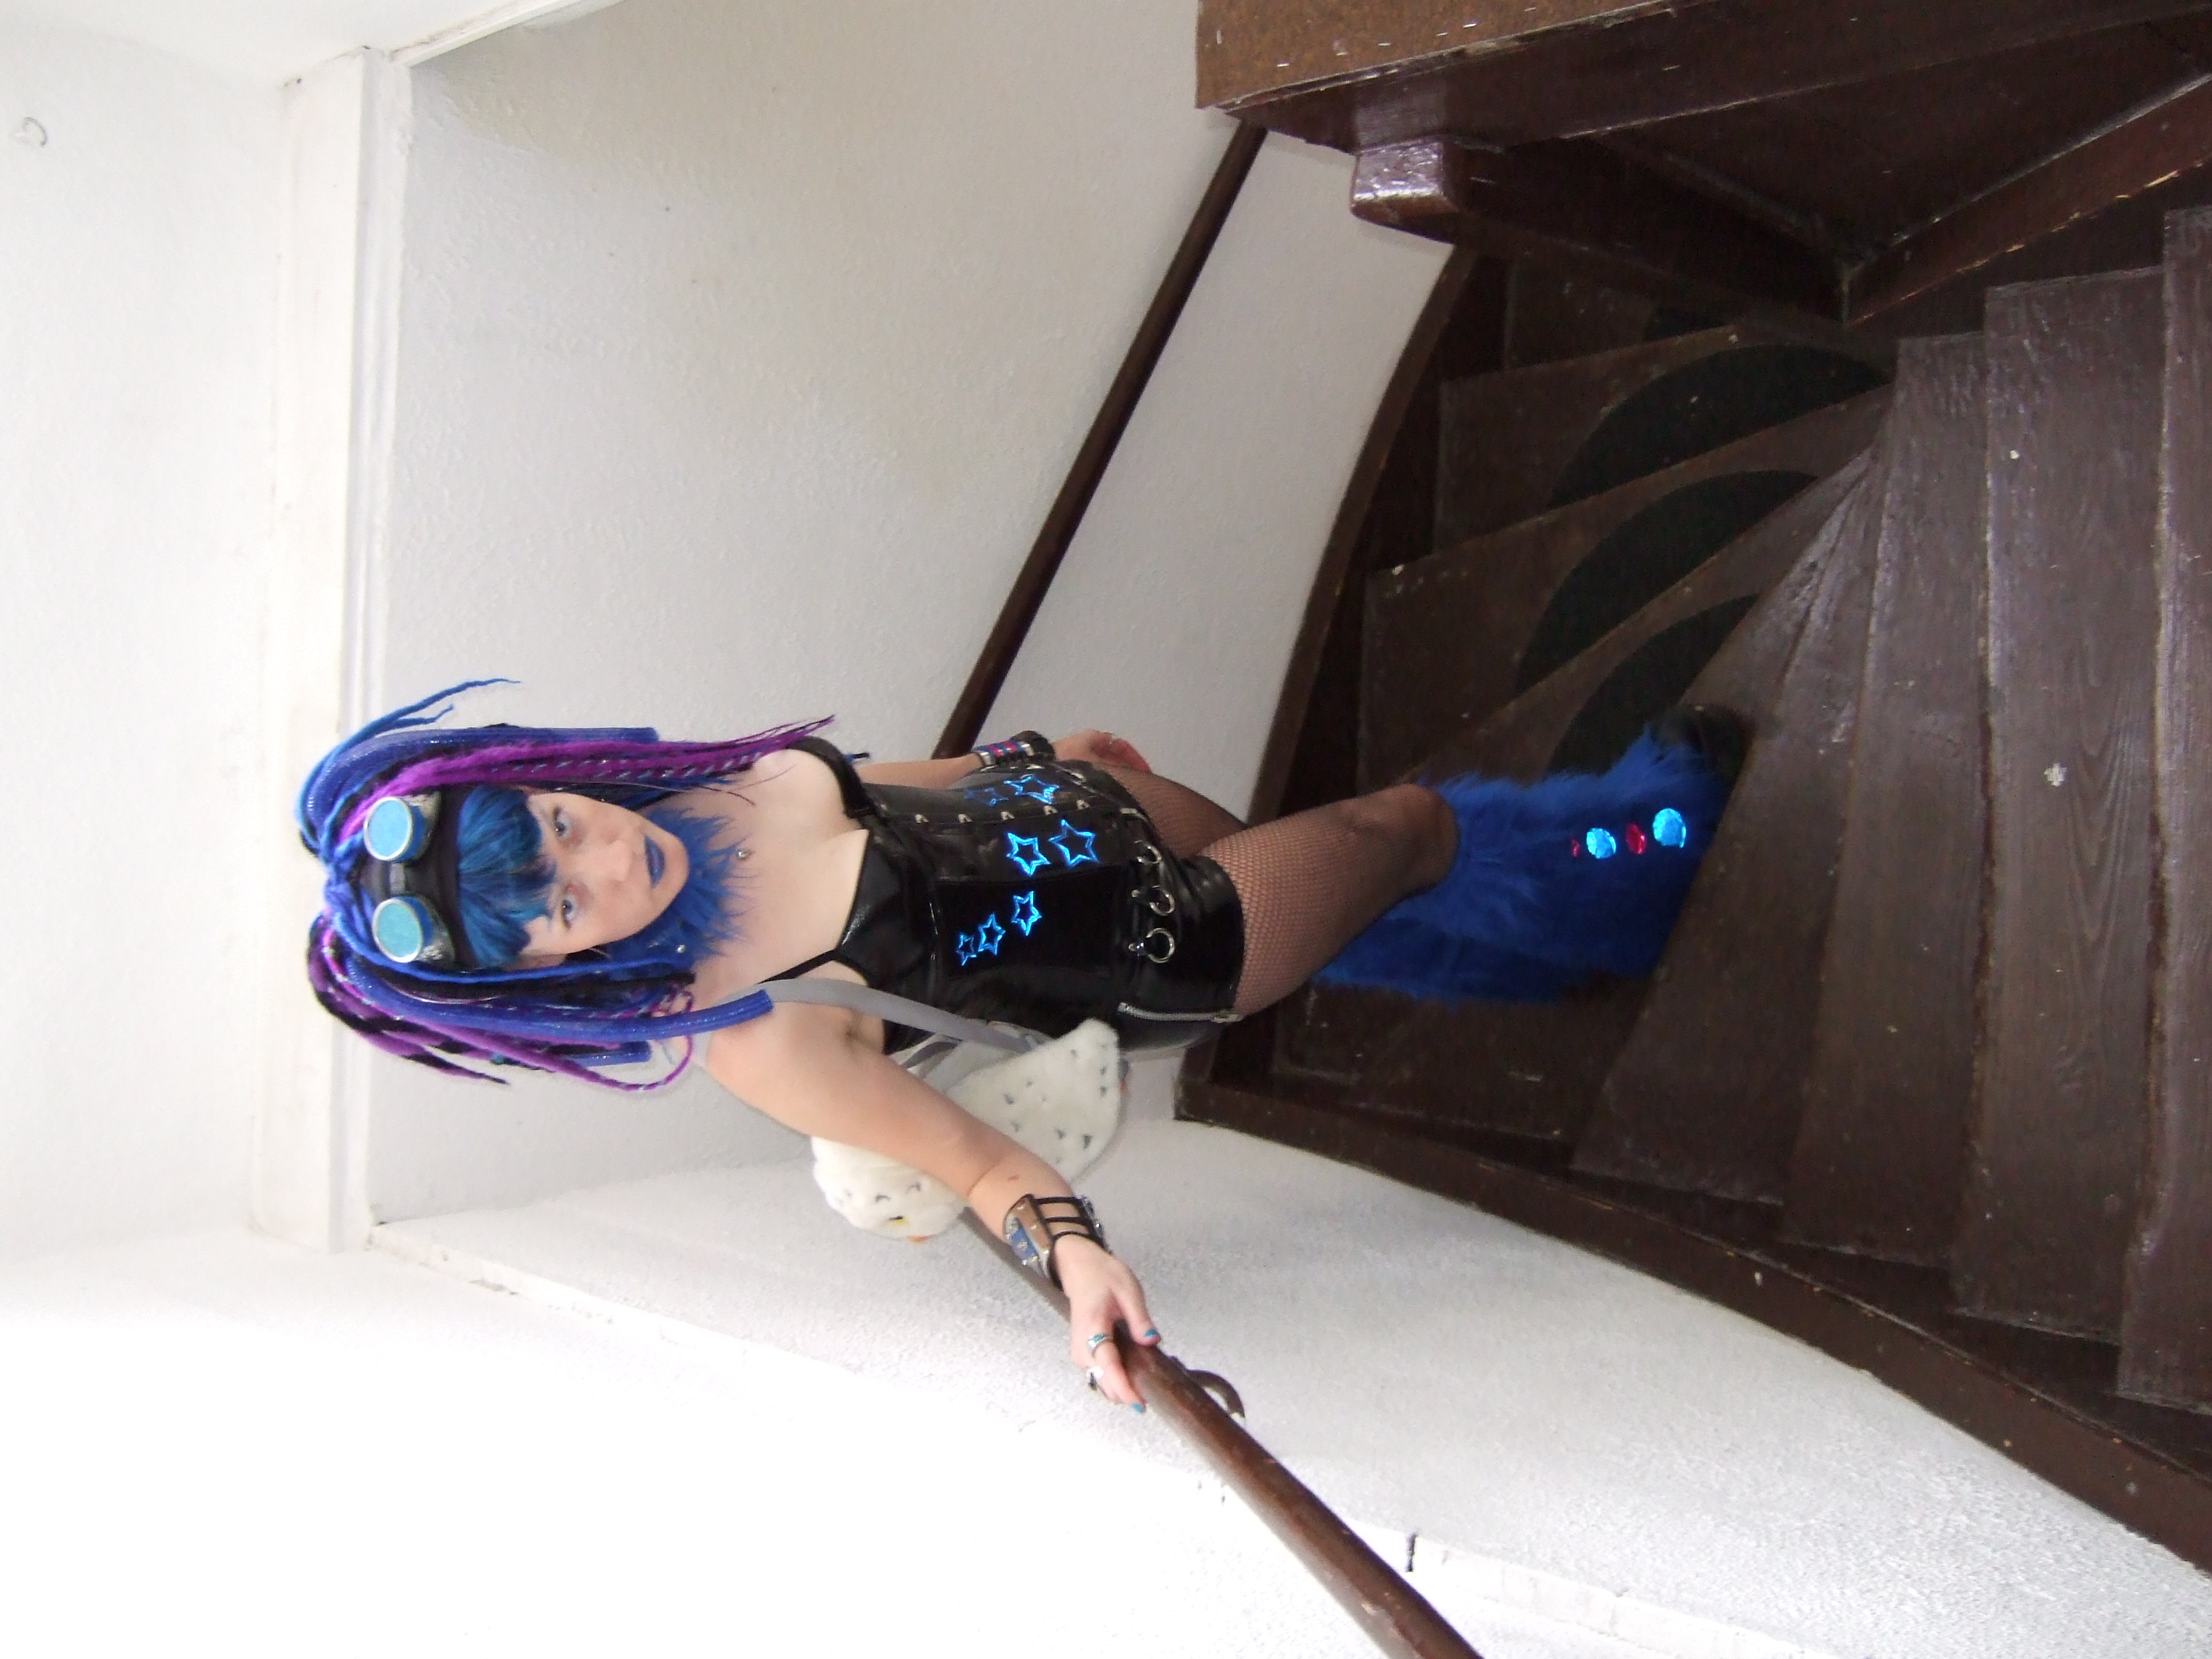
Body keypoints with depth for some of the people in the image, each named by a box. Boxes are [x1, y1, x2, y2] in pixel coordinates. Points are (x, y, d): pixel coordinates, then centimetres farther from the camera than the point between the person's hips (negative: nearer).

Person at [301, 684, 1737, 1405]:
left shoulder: (701, 781, -17)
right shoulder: (748, 1039, -33)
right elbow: (972, 1158, -25)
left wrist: (1042, 746, 13)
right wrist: (1068, 1246, -43)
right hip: (1163, 960, -5)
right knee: (1413, 829, 10)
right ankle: (1655, 810, 41)